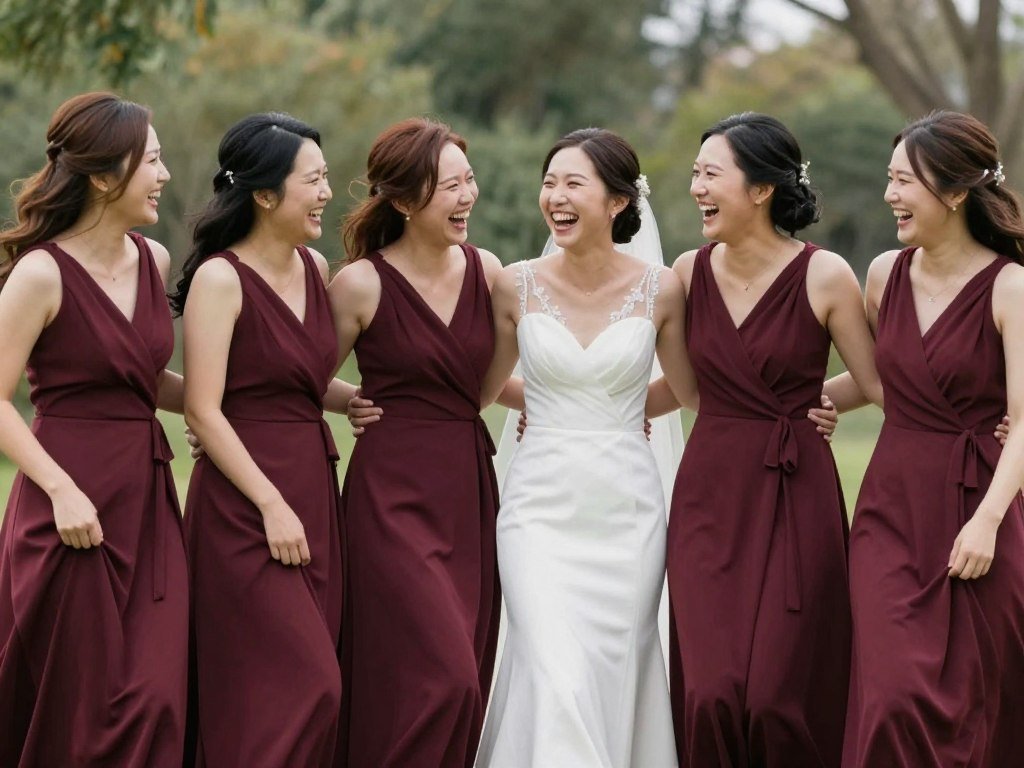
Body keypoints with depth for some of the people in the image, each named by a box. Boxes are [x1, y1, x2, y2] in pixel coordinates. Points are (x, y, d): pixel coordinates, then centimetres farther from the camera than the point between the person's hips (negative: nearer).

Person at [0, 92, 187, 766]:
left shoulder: (154, 261, 9)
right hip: (74, 502, -6)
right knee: (77, 705, 3)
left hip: (148, 498, 6)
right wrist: (61, 489, -19)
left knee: (155, 699, 2)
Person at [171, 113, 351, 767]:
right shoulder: (219, 278, -11)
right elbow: (204, 411, -14)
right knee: (301, 685, -10)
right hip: (245, 497, -7)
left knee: (314, 683, 7)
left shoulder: (315, 267, 11)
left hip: (314, 486, 7)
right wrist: (272, 504, -17)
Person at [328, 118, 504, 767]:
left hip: (470, 490, 6)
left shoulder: (486, 270, 6)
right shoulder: (363, 283, -8)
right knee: (437, 678, -13)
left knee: (466, 684, 6)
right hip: (395, 494, -5)